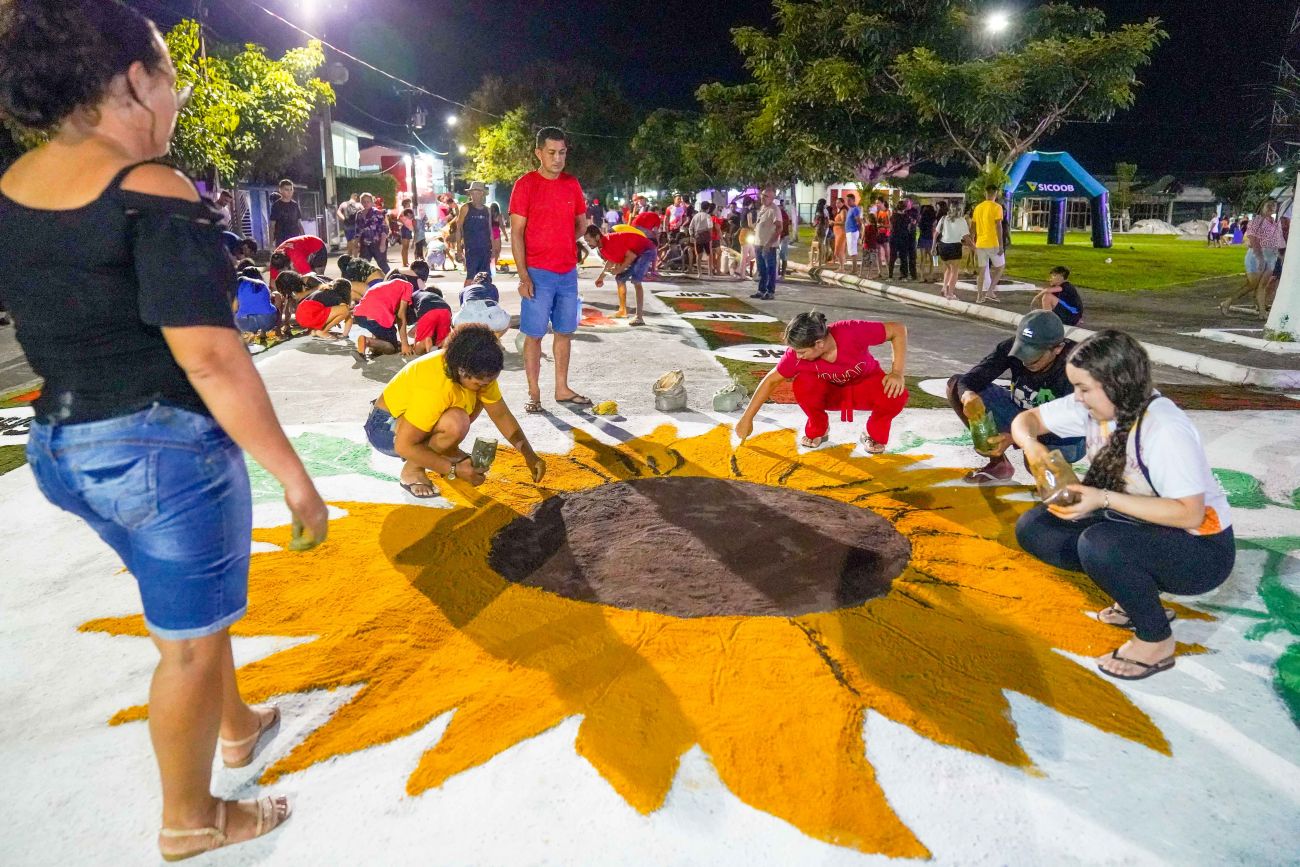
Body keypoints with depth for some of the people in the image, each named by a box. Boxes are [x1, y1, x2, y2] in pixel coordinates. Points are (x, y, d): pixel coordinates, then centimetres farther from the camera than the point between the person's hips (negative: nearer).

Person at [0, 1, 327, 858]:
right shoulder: (155, 195, -20)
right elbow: (209, 358, -25)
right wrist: (295, 474, -19)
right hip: (164, 448, -8)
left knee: (187, 605, 28)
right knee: (190, 639, 11)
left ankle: (236, 726, 51)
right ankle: (190, 820, 31)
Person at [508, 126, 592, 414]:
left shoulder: (572, 184, 8)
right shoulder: (525, 184, -6)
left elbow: (581, 224, 20)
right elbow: (516, 233, -9)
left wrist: (562, 244, 4)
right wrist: (523, 276, -15)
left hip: (568, 272, 5)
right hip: (538, 274, -5)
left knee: (565, 331, 11)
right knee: (534, 334, 0)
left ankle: (562, 389, 21)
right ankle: (534, 393, 8)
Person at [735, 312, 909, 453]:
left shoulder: (852, 332, -36)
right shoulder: (797, 353, -28)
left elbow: (898, 329, -26)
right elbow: (771, 380, -15)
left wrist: (897, 373, -35)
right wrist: (747, 418, -13)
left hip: (865, 385, -1)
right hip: (831, 392, 1)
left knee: (896, 395, -33)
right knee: (803, 384, -32)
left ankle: (875, 435, 0)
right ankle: (817, 430, -2)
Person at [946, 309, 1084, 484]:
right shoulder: (1011, 347, -18)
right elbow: (970, 379, -21)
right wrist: (968, 396, -47)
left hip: (1062, 437, -5)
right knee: (955, 384, -12)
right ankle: (999, 464, -1)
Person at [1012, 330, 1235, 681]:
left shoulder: (1165, 429, -28)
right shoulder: (1093, 407, -8)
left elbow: (1190, 513, -29)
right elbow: (1027, 419, 2)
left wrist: (1105, 499, -34)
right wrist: (1032, 445, -21)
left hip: (1199, 548, -7)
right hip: (1136, 529, 8)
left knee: (1099, 545, -35)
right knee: (1032, 529, -5)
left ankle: (1156, 641, -8)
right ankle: (1138, 595, 5)